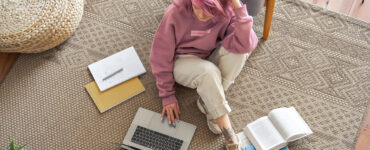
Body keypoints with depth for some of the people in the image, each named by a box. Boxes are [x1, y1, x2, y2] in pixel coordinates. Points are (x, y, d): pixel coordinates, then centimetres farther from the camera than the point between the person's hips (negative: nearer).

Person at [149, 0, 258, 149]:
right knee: (209, 72, -36)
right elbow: (161, 55, -16)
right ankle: (228, 134, -22)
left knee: (240, 48, -26)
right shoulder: (175, 12, -24)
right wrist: (167, 95, -16)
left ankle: (207, 103, -18)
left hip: (210, 60, 3)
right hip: (182, 63, -3)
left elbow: (246, 45, -34)